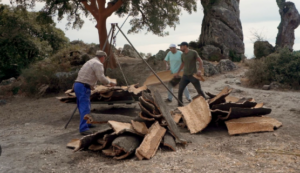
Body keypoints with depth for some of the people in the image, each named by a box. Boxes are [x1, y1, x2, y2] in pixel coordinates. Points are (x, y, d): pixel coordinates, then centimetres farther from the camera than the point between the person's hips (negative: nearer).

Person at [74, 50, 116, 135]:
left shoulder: (90, 62, 21)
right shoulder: (98, 64, -8)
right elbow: (101, 78, -17)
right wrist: (110, 83, 0)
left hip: (78, 84, 10)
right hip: (83, 87, -10)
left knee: (83, 106, 20)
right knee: (85, 108, -12)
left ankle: (86, 123, 32)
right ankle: (83, 129, -16)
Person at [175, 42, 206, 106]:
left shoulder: (193, 52, -9)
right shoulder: (183, 55, 7)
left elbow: (201, 61, -8)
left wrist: (199, 70, -23)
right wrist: (178, 72, 30)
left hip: (193, 75, -4)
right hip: (185, 76, 4)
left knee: (199, 90, 1)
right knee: (180, 90, -7)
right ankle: (180, 105, 1)